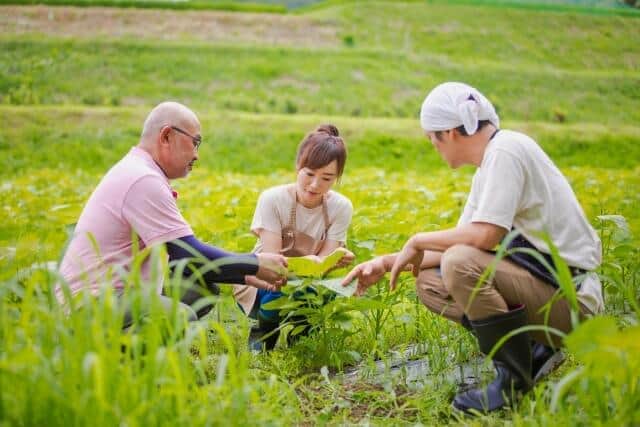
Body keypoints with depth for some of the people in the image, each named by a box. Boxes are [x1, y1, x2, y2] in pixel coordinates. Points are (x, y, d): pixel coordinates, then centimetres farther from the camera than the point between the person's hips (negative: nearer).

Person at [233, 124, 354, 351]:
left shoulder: (341, 207, -12)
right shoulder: (273, 199, -19)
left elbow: (323, 261, -16)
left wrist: (336, 261, -42)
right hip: (262, 282, -2)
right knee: (280, 293, -36)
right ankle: (263, 329, 1)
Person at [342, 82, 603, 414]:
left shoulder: (506, 150, -16)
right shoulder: (488, 166, 13)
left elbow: (484, 235, -27)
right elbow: (462, 242, 14)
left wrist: (418, 241, -11)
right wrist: (388, 262, 10)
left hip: (569, 296, -10)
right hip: (538, 278, 10)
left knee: (462, 262, -29)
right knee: (428, 282, 7)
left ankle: (514, 379, -12)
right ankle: (532, 348, 6)